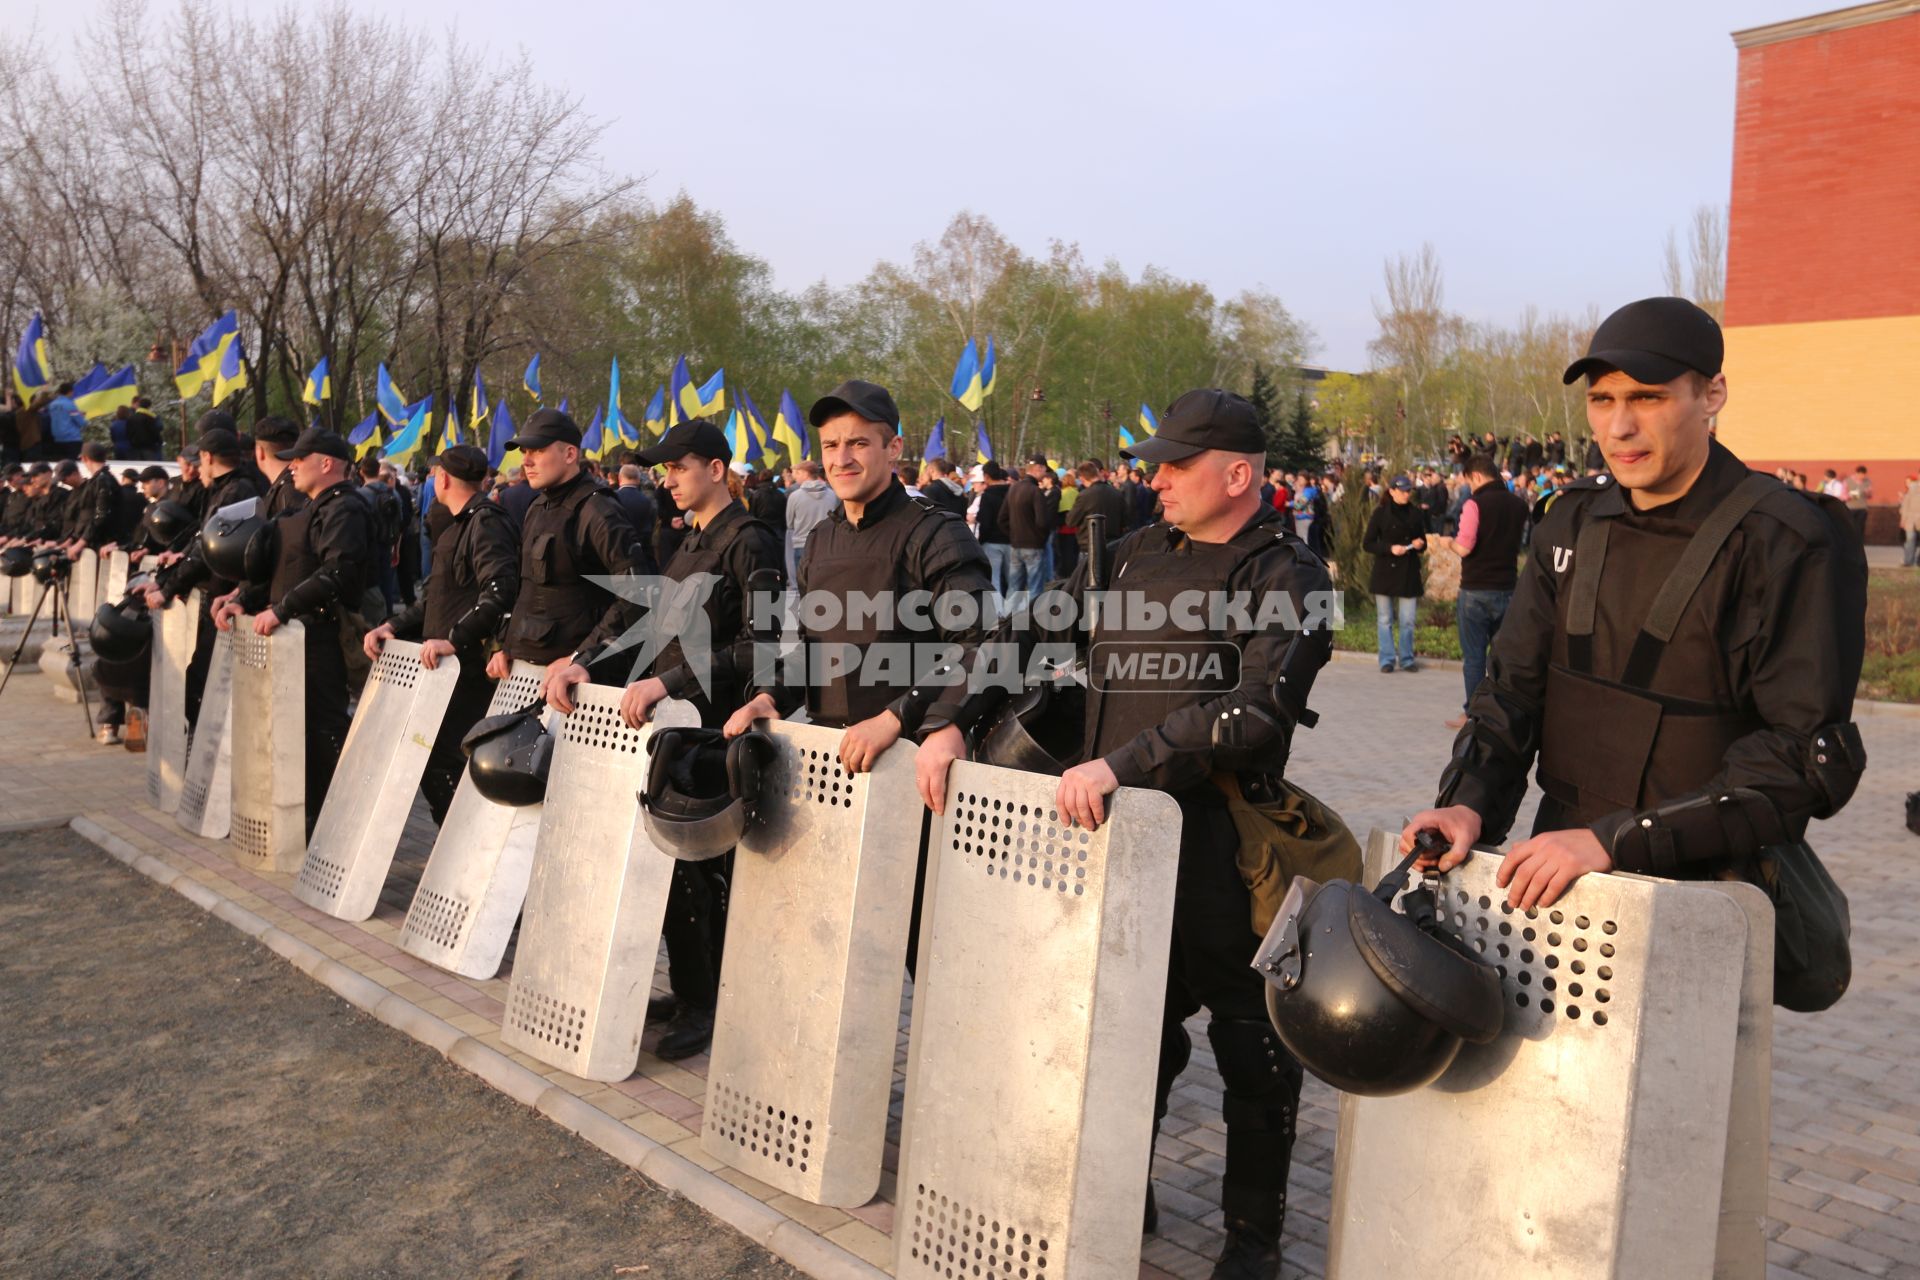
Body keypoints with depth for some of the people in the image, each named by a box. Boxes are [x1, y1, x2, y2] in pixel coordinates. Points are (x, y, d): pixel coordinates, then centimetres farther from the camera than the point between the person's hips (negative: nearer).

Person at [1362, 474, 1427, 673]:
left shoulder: (1416, 513, 6)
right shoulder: (1380, 513, -2)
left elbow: (1423, 543, 16)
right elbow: (1366, 544, -4)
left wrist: (1419, 544, -7)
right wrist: (1390, 548, -17)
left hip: (1409, 573, 2)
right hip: (1385, 572, -2)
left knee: (1408, 620, 2)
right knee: (1385, 620, 4)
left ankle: (1407, 659, 15)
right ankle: (1386, 661, 11)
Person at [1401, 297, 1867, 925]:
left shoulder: (1792, 544, -12)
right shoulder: (1576, 521, 7)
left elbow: (1806, 756, -18)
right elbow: (1516, 685, 7)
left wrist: (1615, 840, -25)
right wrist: (1471, 803, -11)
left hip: (1705, 893, -4)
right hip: (1559, 872, 4)